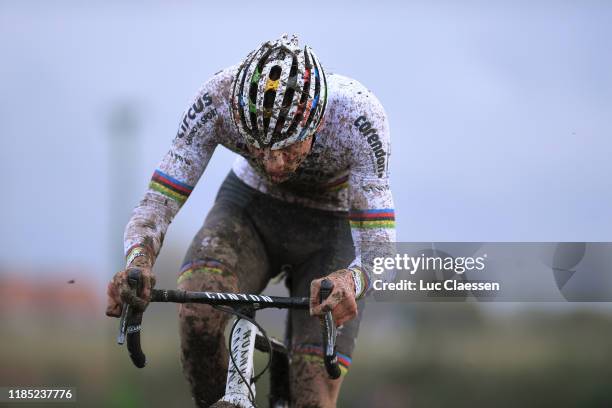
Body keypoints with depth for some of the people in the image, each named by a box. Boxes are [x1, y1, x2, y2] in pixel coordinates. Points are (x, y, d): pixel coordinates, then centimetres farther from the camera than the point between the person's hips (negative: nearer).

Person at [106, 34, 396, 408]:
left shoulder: (357, 114, -36)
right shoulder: (220, 98, -32)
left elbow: (379, 247, -38)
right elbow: (158, 202, -29)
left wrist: (350, 281, -61)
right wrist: (138, 262, -51)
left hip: (333, 229, -1)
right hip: (250, 208, 1)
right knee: (197, 314, -32)